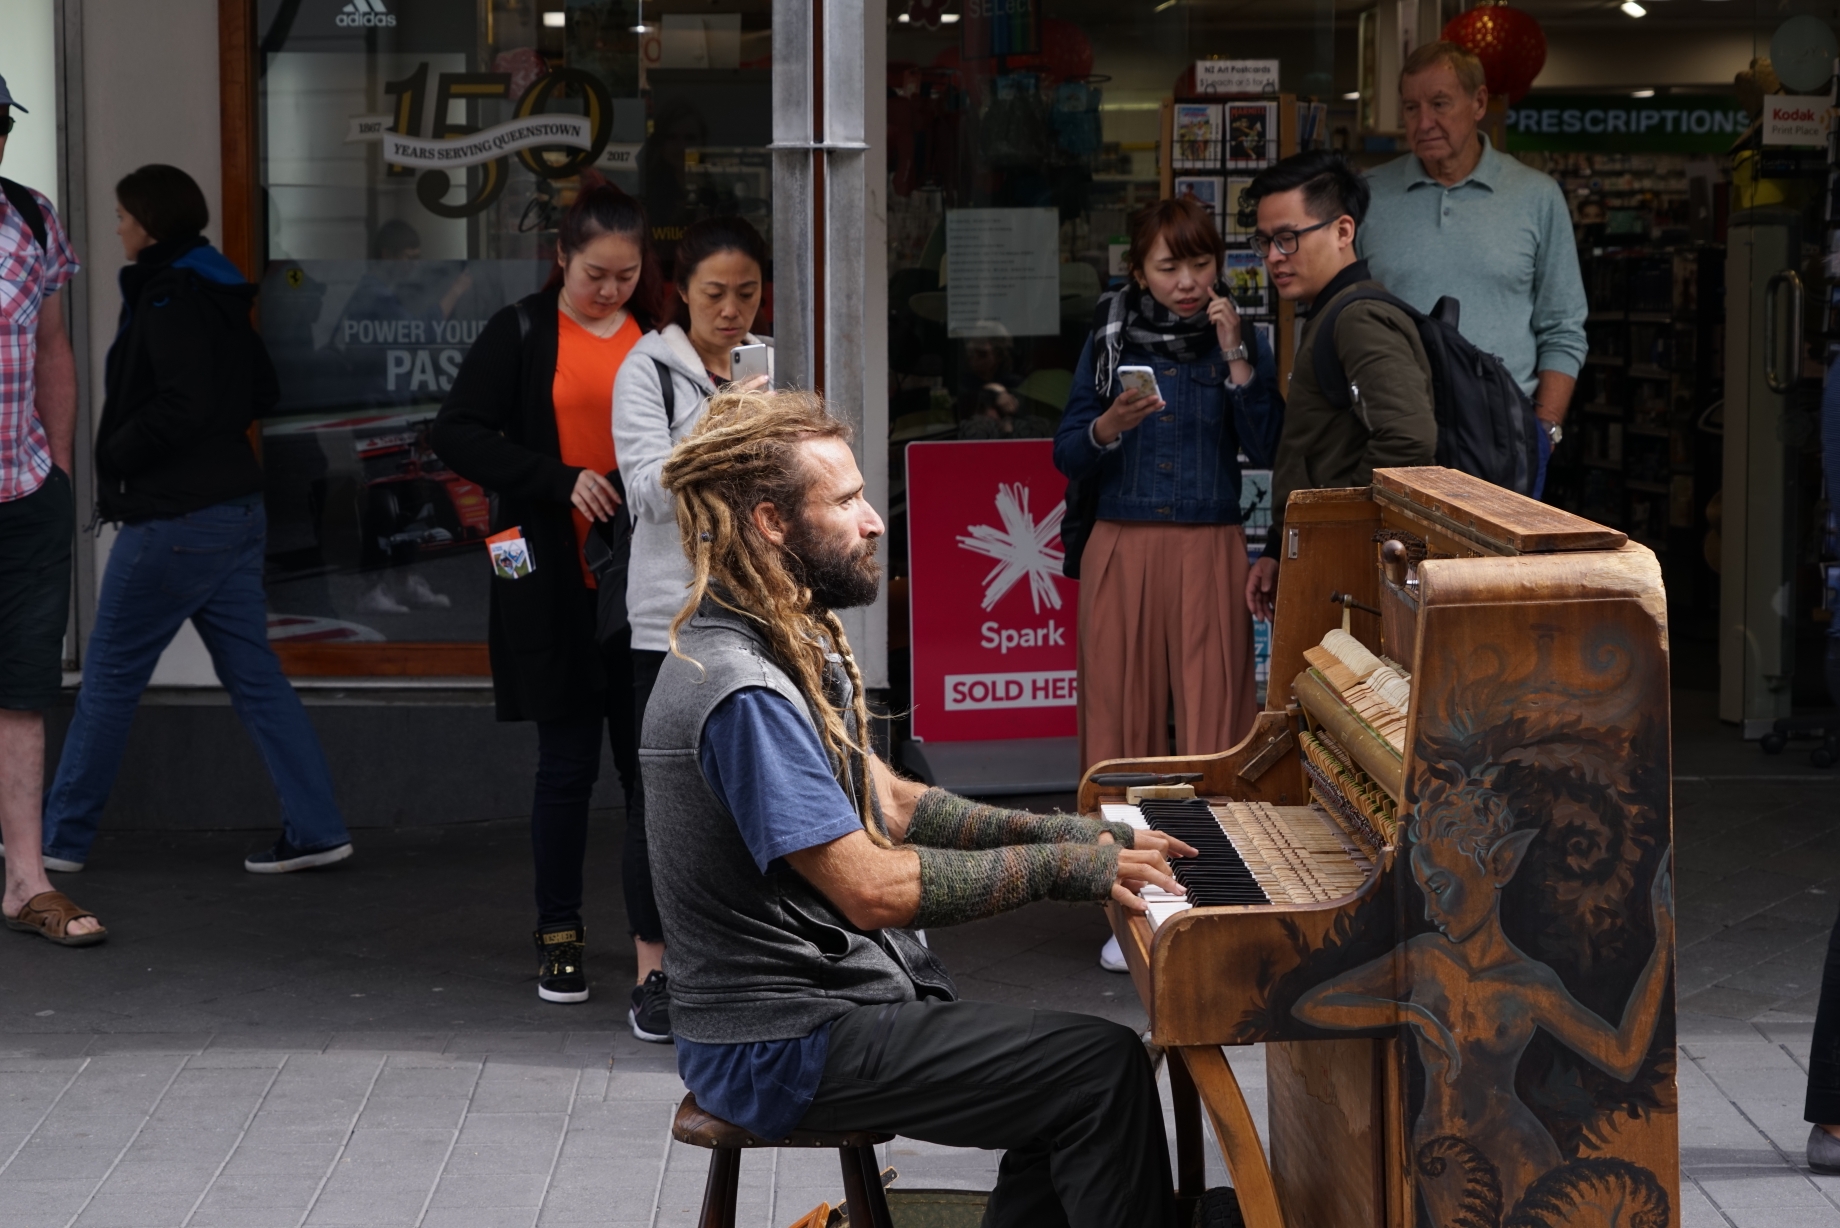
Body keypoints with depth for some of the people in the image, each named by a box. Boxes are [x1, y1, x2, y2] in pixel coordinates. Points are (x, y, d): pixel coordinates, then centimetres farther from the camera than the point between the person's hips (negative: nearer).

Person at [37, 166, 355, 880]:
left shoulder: (168, 300, -14)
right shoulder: (219, 297, 13)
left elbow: (184, 404, -23)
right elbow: (262, 393, 21)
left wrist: (117, 453, -11)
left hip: (172, 519, -9)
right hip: (235, 510, 9)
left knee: (110, 677, 2)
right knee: (254, 675, 9)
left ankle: (61, 836, 11)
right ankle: (316, 829, 5)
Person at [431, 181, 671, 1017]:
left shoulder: (659, 337, 7)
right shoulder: (522, 333, 0)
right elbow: (457, 435, -5)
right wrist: (560, 480, -16)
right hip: (555, 587, -2)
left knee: (651, 761, 0)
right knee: (567, 762, 6)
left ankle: (654, 949, 5)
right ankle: (559, 938, 21)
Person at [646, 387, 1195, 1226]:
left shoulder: (786, 651, 11)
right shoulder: (742, 692, -23)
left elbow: (887, 806, 15)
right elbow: (873, 889, -25)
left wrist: (1061, 833, 3)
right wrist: (1063, 865, -18)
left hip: (830, 986, 10)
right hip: (781, 1049, -10)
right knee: (1107, 1068, -15)